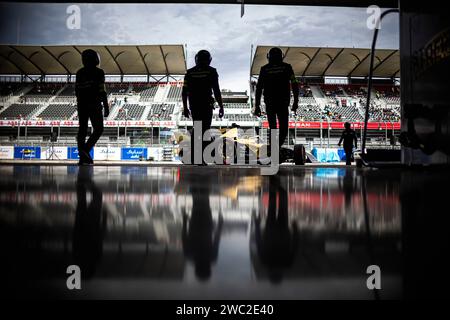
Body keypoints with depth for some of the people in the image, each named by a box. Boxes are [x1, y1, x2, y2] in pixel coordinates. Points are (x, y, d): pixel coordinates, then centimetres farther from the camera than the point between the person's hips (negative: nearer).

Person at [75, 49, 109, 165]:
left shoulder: (79, 73, 9)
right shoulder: (98, 72, -8)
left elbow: (77, 91, 10)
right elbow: (102, 91, -14)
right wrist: (106, 107, -11)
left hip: (81, 105, 6)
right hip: (94, 105, -6)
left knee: (82, 130, 6)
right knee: (98, 129, 4)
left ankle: (83, 158, 7)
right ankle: (85, 150, -15)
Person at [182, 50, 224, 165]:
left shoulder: (190, 72, 8)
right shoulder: (211, 71, -2)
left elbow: (184, 92, 7)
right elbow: (216, 91, -8)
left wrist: (185, 108, 13)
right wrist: (221, 106, -3)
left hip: (193, 106, 4)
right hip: (206, 105, -4)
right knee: (203, 130, 1)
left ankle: (193, 156, 16)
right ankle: (200, 158, -2)